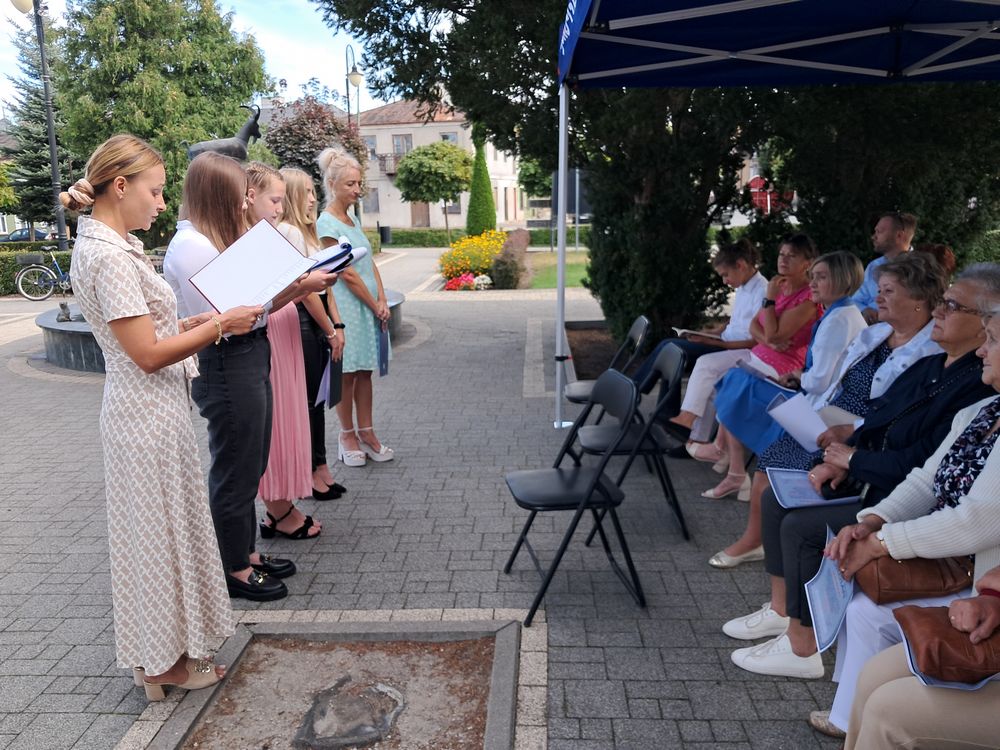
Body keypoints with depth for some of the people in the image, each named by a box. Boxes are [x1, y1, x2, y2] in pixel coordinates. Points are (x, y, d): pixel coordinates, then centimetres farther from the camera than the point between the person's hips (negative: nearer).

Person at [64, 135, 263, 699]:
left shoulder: (112, 246, 10)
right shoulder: (109, 257, -20)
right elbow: (148, 354, -22)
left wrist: (204, 321, 5)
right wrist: (220, 325, -15)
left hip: (153, 410, 10)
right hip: (149, 417, -10)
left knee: (165, 529, 19)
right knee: (159, 533, 4)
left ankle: (165, 650, 35)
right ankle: (164, 661, 23)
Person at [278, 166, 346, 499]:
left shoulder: (306, 230, 16)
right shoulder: (287, 231, -13)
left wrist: (337, 325, 8)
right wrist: (330, 331, -11)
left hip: (318, 320, 9)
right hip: (302, 320, -9)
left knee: (316, 397, 14)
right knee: (309, 399, 0)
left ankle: (320, 468, 24)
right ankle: (312, 472, 13)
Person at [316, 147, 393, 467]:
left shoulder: (353, 218, 12)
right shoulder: (326, 224, -12)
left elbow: (370, 264, 10)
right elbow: (348, 275, -14)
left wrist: (382, 301, 0)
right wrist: (375, 306, -8)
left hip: (369, 306, 8)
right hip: (346, 306, -8)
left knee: (365, 370, 11)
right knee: (347, 373, 2)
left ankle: (366, 432, 20)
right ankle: (348, 435, 15)